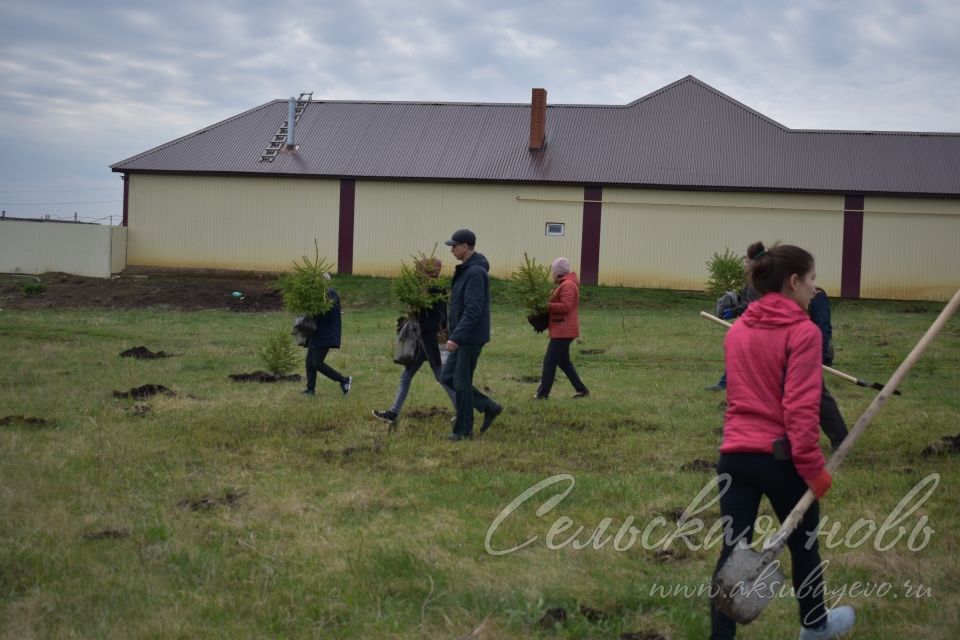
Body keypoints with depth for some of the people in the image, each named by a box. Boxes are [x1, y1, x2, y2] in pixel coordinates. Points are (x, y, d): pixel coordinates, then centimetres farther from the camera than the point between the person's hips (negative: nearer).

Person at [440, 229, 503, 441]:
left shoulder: (475, 272, -18)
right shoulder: (465, 270, 12)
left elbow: (473, 310, -24)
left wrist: (456, 336, -25)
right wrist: (455, 334, 19)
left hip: (471, 338, -10)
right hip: (462, 337, 10)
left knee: (461, 383, -2)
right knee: (448, 377, 13)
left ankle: (463, 430, 10)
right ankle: (489, 407, 19)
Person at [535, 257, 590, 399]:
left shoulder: (568, 285, -15)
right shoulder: (565, 284, 19)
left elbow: (566, 307, -24)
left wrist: (547, 306, -21)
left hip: (563, 330, -11)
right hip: (562, 330, 11)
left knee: (550, 361, -8)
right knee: (563, 362, 16)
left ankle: (543, 393, -5)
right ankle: (581, 390, 19)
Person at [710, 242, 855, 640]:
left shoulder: (736, 332, 8)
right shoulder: (803, 331, -12)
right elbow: (801, 410, -17)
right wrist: (814, 468, -14)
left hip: (735, 454, 5)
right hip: (781, 456, -4)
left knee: (733, 550, 4)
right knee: (804, 545, 18)